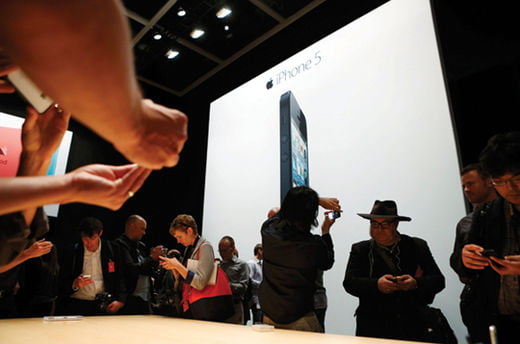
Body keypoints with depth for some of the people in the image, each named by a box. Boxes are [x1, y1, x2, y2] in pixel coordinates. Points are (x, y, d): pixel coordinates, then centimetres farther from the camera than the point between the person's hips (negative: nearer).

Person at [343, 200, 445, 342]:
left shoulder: (417, 246, 7)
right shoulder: (360, 250, 5)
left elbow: (438, 280, 1)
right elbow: (349, 283, -6)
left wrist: (416, 283, -20)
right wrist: (376, 285, -24)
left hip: (412, 326, 1)